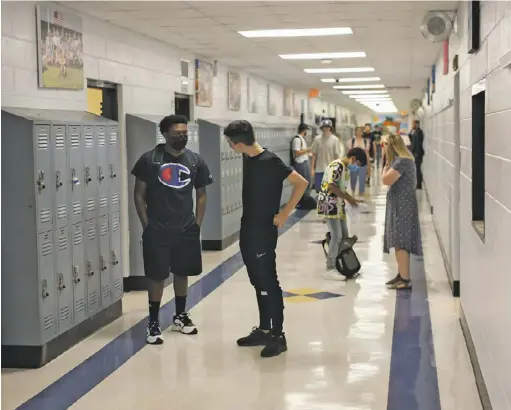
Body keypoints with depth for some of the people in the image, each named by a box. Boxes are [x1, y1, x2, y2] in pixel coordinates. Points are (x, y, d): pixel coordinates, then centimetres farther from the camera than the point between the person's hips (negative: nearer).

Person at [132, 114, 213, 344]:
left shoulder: (195, 161, 2)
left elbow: (201, 195, 11)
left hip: (186, 230, 3)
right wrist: (147, 225, -7)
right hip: (157, 230, -3)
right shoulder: (149, 160, -8)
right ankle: (153, 322, 13)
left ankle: (180, 316, 30)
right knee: (156, 276, 2)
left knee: (182, 273, 14)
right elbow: (139, 195, -3)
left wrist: (197, 224, 4)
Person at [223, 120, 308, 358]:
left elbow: (301, 183, -20)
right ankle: (264, 330, 25)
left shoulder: (269, 161, -19)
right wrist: (248, 223, 14)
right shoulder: (247, 159, 6)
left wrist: (284, 214, -17)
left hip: (264, 232, -8)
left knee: (269, 283, -3)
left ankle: (278, 336, 5)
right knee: (258, 282, 15)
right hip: (247, 231, 9)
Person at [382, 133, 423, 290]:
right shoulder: (402, 159, 14)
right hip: (400, 204, 10)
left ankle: (405, 280, -10)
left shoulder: (402, 161, -19)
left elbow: (386, 180, -21)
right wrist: (389, 163, 6)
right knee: (399, 242, 15)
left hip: (402, 205, -10)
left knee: (401, 242, -10)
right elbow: (390, 180, 14)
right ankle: (401, 274, 22)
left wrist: (387, 164, -7)